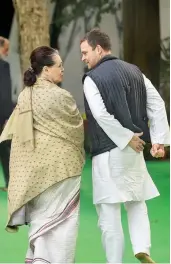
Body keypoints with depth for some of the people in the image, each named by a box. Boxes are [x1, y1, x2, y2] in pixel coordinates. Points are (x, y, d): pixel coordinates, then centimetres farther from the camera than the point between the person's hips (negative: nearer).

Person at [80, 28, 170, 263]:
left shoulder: (92, 78, -10)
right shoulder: (134, 71, 9)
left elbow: (102, 116, -21)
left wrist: (127, 138, -13)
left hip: (107, 152, -6)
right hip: (133, 151, 6)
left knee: (109, 215, 1)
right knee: (137, 204, 18)